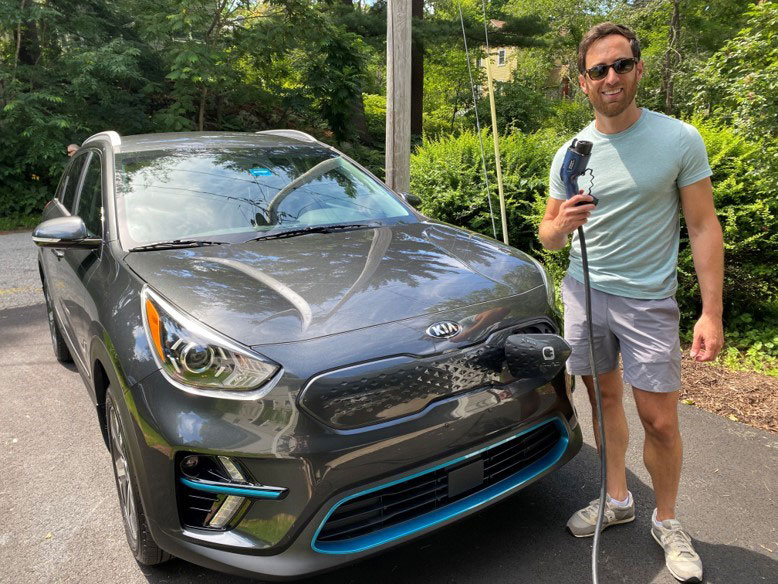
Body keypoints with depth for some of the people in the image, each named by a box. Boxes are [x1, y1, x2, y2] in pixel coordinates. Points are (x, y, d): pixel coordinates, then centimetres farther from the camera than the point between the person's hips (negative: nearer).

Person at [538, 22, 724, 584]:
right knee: (606, 399, 13)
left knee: (660, 421, 0)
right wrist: (562, 225, -16)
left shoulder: (680, 139, -5)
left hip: (648, 299, -3)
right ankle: (618, 500, 32)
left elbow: (704, 228, -4)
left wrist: (713, 312, -10)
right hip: (585, 291, 3)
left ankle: (666, 521, 23)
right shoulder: (570, 153, 4)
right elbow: (549, 238, 9)